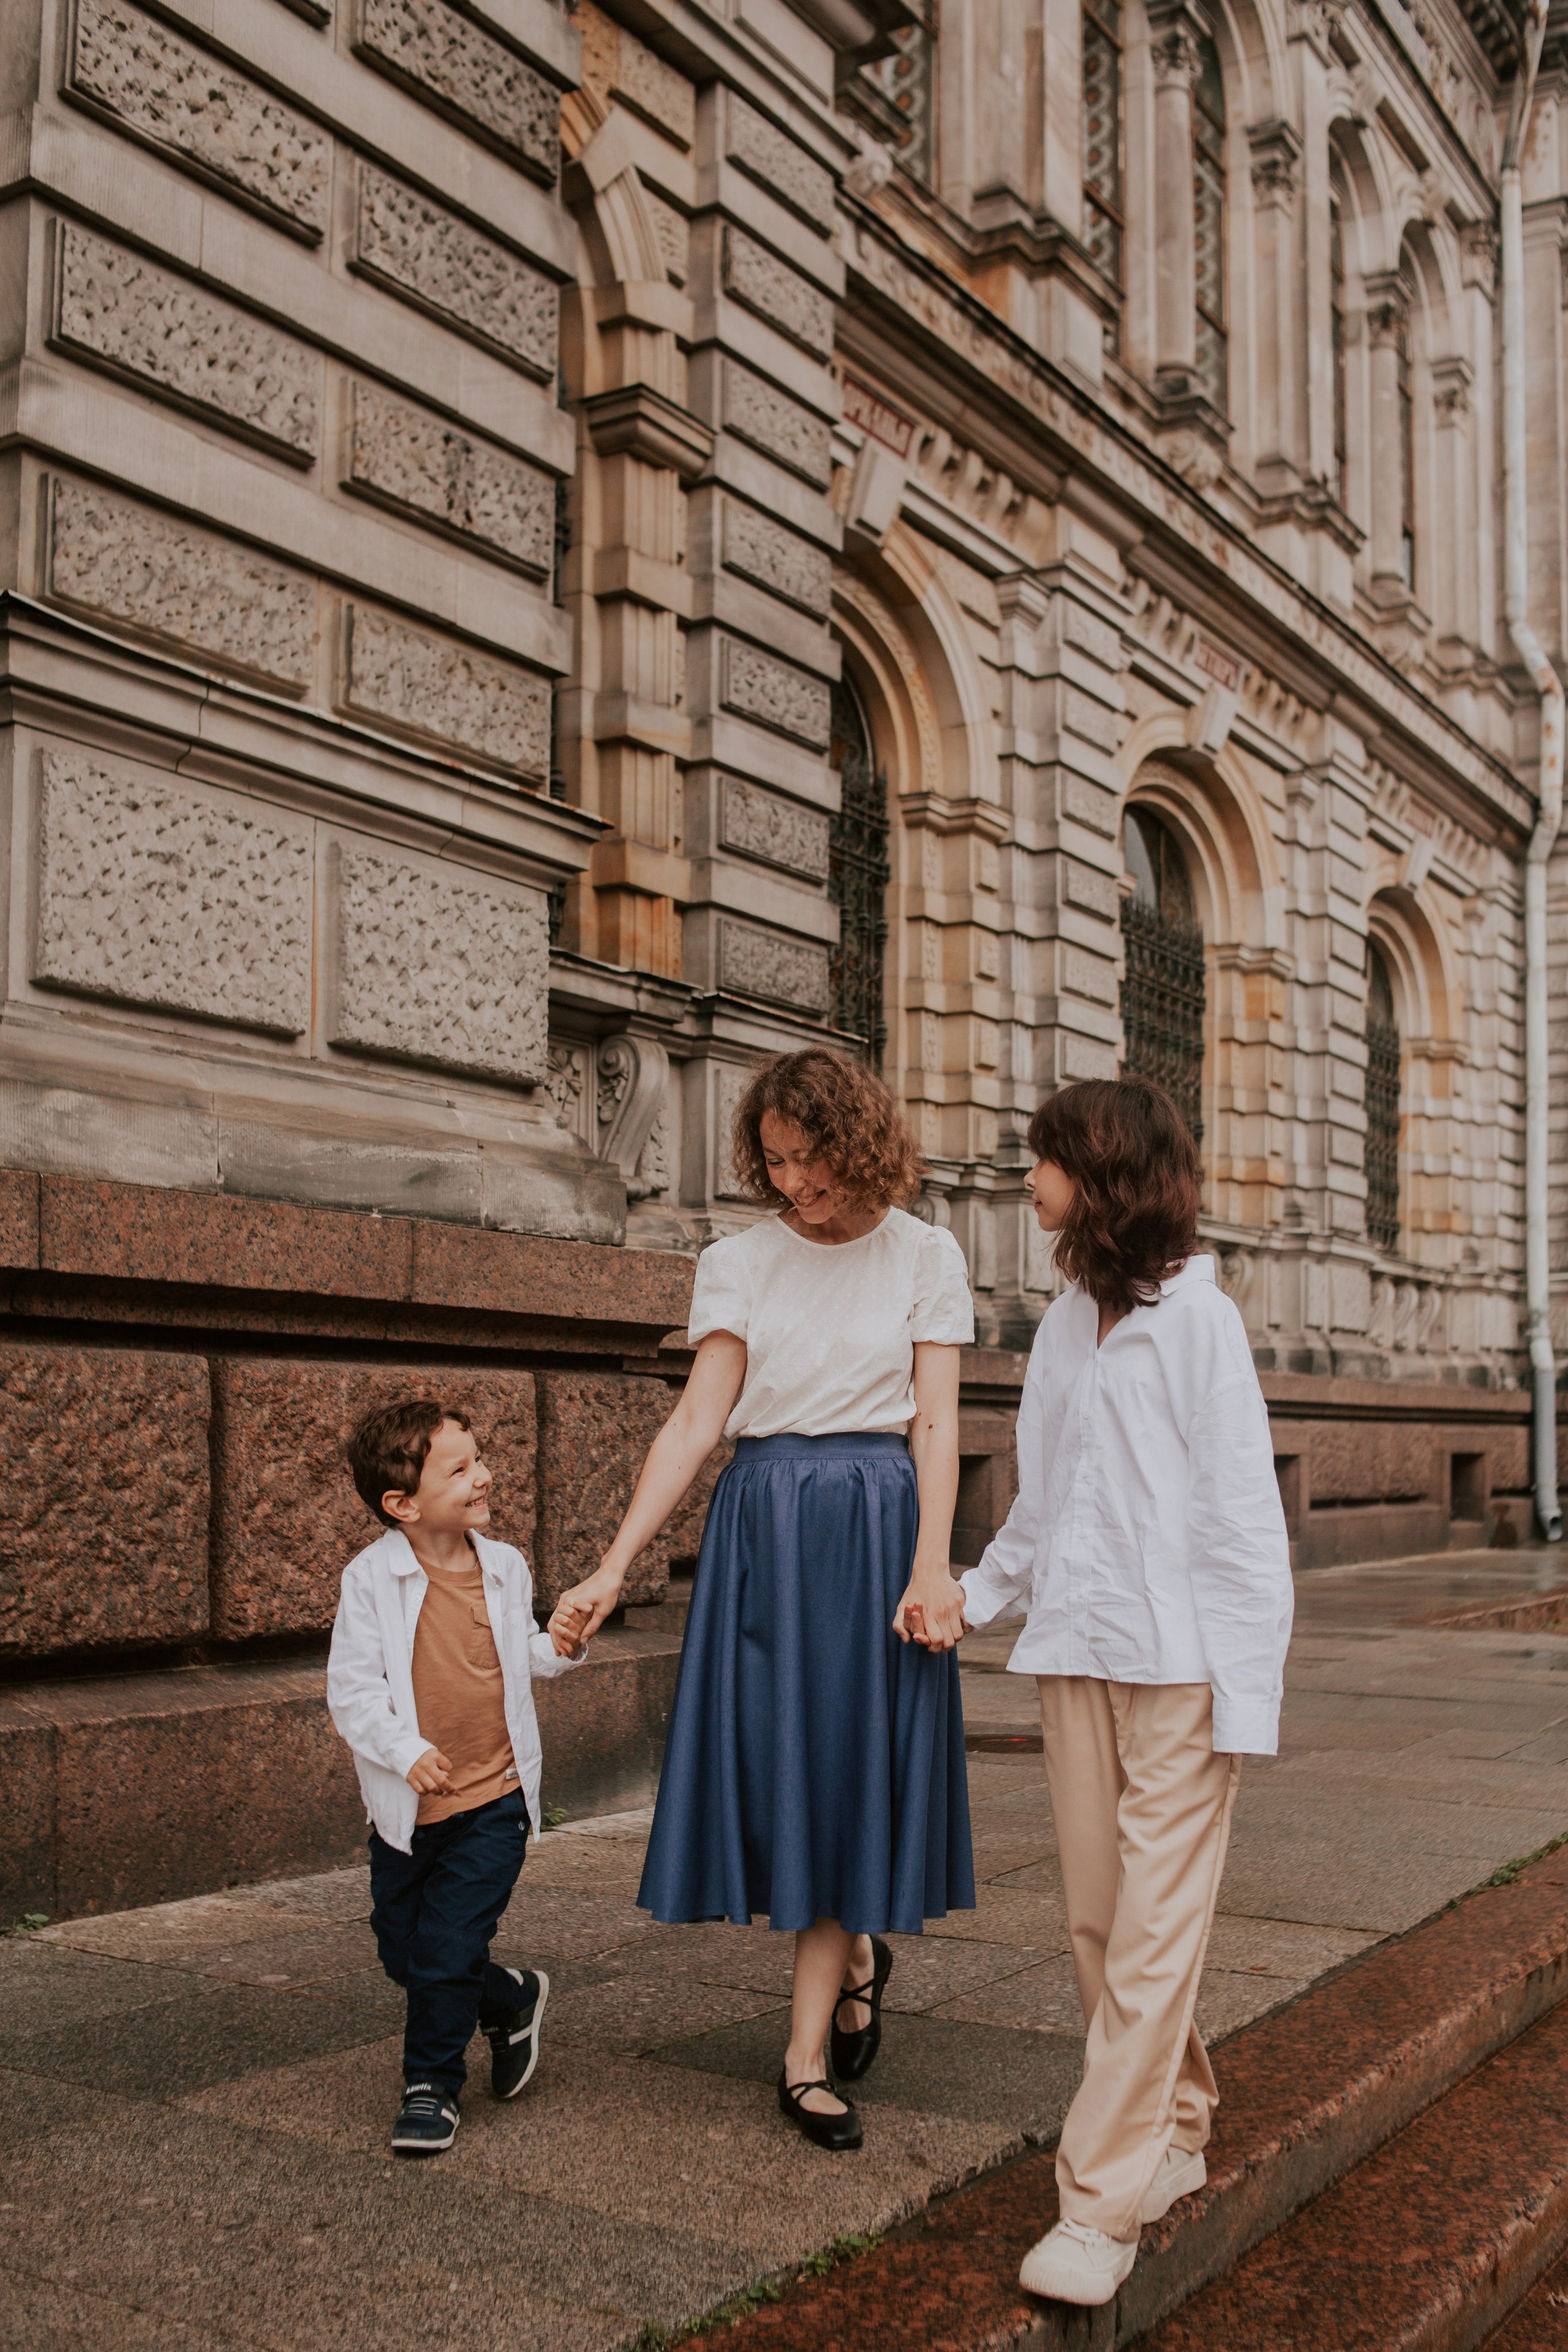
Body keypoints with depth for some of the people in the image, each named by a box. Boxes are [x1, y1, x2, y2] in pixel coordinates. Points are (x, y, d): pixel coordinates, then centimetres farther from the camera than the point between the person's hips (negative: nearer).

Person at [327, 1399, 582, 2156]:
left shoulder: (506, 1568, 1)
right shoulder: (371, 1579, -11)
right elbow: (352, 1687, -13)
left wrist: (556, 1649, -4)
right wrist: (405, 1752, -26)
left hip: (492, 1799, 0)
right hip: (406, 1806, 0)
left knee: (447, 1952, -4)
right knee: (404, 1954, 12)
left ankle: (431, 2084, 17)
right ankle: (511, 1999, 37)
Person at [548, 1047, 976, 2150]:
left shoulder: (925, 1256, 3)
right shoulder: (738, 1263, 5)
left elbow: (937, 1425, -1)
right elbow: (696, 1421, -1)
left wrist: (931, 1569, -13)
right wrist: (613, 1569, -9)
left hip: (878, 1527, -1)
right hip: (762, 1528, 2)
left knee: (849, 1766, 0)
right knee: (778, 1762, 4)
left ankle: (805, 2057, 8)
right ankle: (858, 1953, 33)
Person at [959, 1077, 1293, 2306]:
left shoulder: (1195, 1316, -8)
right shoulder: (1066, 1321, 11)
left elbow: (1245, 1513, -10)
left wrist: (1248, 1694, -12)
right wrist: (974, 1598, 16)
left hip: (1177, 1659, -6)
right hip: (1075, 1652, 7)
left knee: (1154, 1927, -4)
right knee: (1097, 1917, 9)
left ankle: (1101, 2204, 0)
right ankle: (1176, 2133, 25)